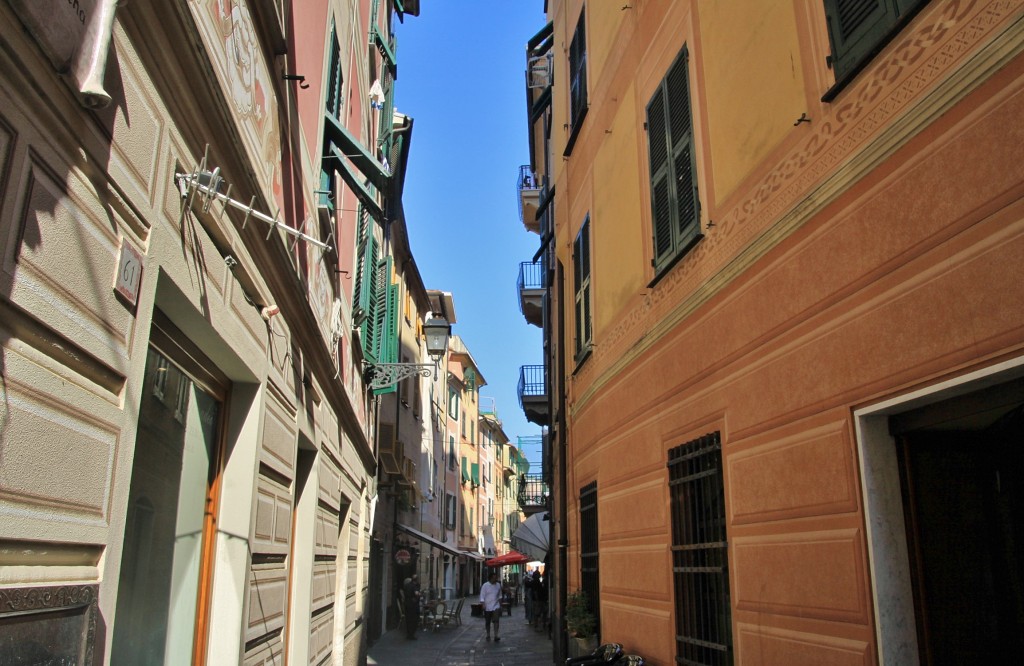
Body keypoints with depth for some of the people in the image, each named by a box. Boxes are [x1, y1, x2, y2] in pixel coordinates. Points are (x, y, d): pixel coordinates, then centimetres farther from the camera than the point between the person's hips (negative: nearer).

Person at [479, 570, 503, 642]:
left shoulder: (498, 585, 4)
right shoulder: (485, 585, -8)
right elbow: (482, 596, -9)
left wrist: (500, 605, 15)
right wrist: (483, 605, -18)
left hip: (496, 606, 2)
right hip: (487, 607, -2)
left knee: (496, 620, -13)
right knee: (487, 622, 8)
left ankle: (496, 636, -15)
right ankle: (488, 635, 25)